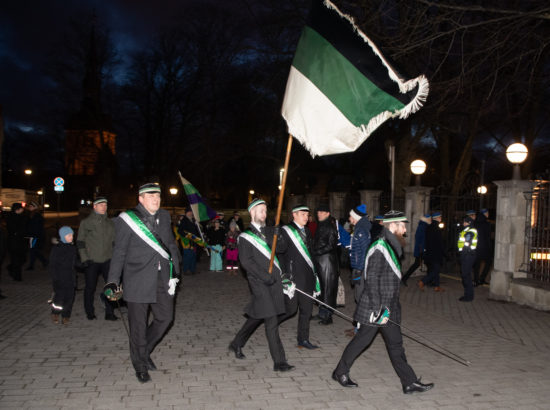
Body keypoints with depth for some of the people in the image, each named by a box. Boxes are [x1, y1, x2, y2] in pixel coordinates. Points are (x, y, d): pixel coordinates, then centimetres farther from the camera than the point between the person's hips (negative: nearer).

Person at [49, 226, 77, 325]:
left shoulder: (73, 248, 10)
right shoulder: (56, 249, -6)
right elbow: (52, 266, -7)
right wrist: (55, 279, -12)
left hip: (70, 279, 5)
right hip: (60, 279, -5)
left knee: (69, 297, 3)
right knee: (59, 296, -6)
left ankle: (65, 317, 16)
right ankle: (55, 313, 20)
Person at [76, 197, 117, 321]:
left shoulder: (110, 223, 10)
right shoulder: (86, 222, 0)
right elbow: (80, 242, 0)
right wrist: (84, 259, -8)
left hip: (107, 260, 2)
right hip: (91, 261, -2)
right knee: (90, 287, 7)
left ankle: (109, 313, 6)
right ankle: (90, 312, 23)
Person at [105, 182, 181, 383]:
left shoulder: (164, 216, 8)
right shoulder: (127, 220, -8)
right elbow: (119, 252, -6)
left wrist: (175, 270, 11)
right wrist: (113, 282, -10)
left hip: (162, 278, 5)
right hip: (138, 280, -5)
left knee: (165, 317, 9)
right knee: (138, 325, 4)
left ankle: (145, 351, 33)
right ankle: (140, 366, 23)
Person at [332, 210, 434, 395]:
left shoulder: (391, 247, 12)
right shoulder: (379, 249, -18)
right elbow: (371, 281, -22)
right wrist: (378, 309, -23)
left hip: (388, 307, 9)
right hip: (373, 308, -9)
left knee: (395, 343, 11)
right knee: (362, 340, 3)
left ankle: (410, 382, 16)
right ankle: (340, 372, 20)